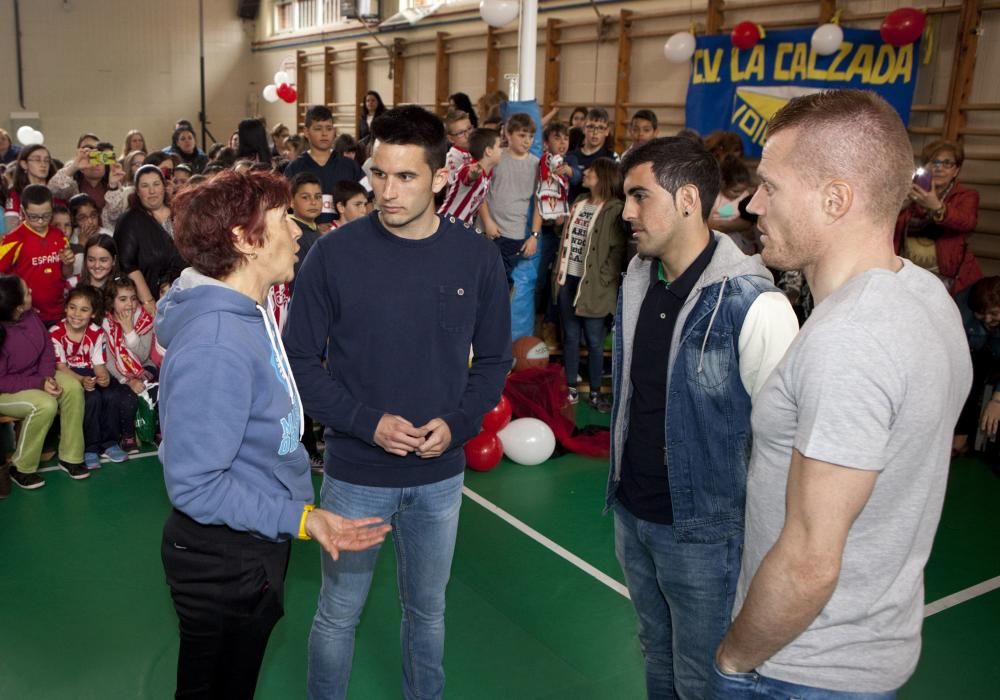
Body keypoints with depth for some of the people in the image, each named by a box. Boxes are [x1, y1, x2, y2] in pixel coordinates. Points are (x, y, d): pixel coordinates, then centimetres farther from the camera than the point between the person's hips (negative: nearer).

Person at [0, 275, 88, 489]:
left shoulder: (30, 316, -10)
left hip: (36, 376, 7)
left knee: (73, 388, -16)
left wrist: (47, 377, -17)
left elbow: (47, 348, -1)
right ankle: (21, 469, -10)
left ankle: (70, 456, -3)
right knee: (45, 404, -31)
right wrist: (40, 383, -27)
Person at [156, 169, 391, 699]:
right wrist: (299, 517, -30)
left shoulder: (248, 312, 0)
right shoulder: (215, 345, -31)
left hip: (255, 547, 9)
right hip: (224, 563, -8)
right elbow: (194, 485, -29)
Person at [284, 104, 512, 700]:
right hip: (355, 472, -2)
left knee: (428, 609, 21)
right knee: (339, 613, 15)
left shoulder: (478, 258, -6)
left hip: (441, 476, 2)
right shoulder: (334, 255, -12)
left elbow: (494, 359, 2)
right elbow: (301, 361, -7)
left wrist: (456, 424, -13)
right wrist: (368, 423, -18)